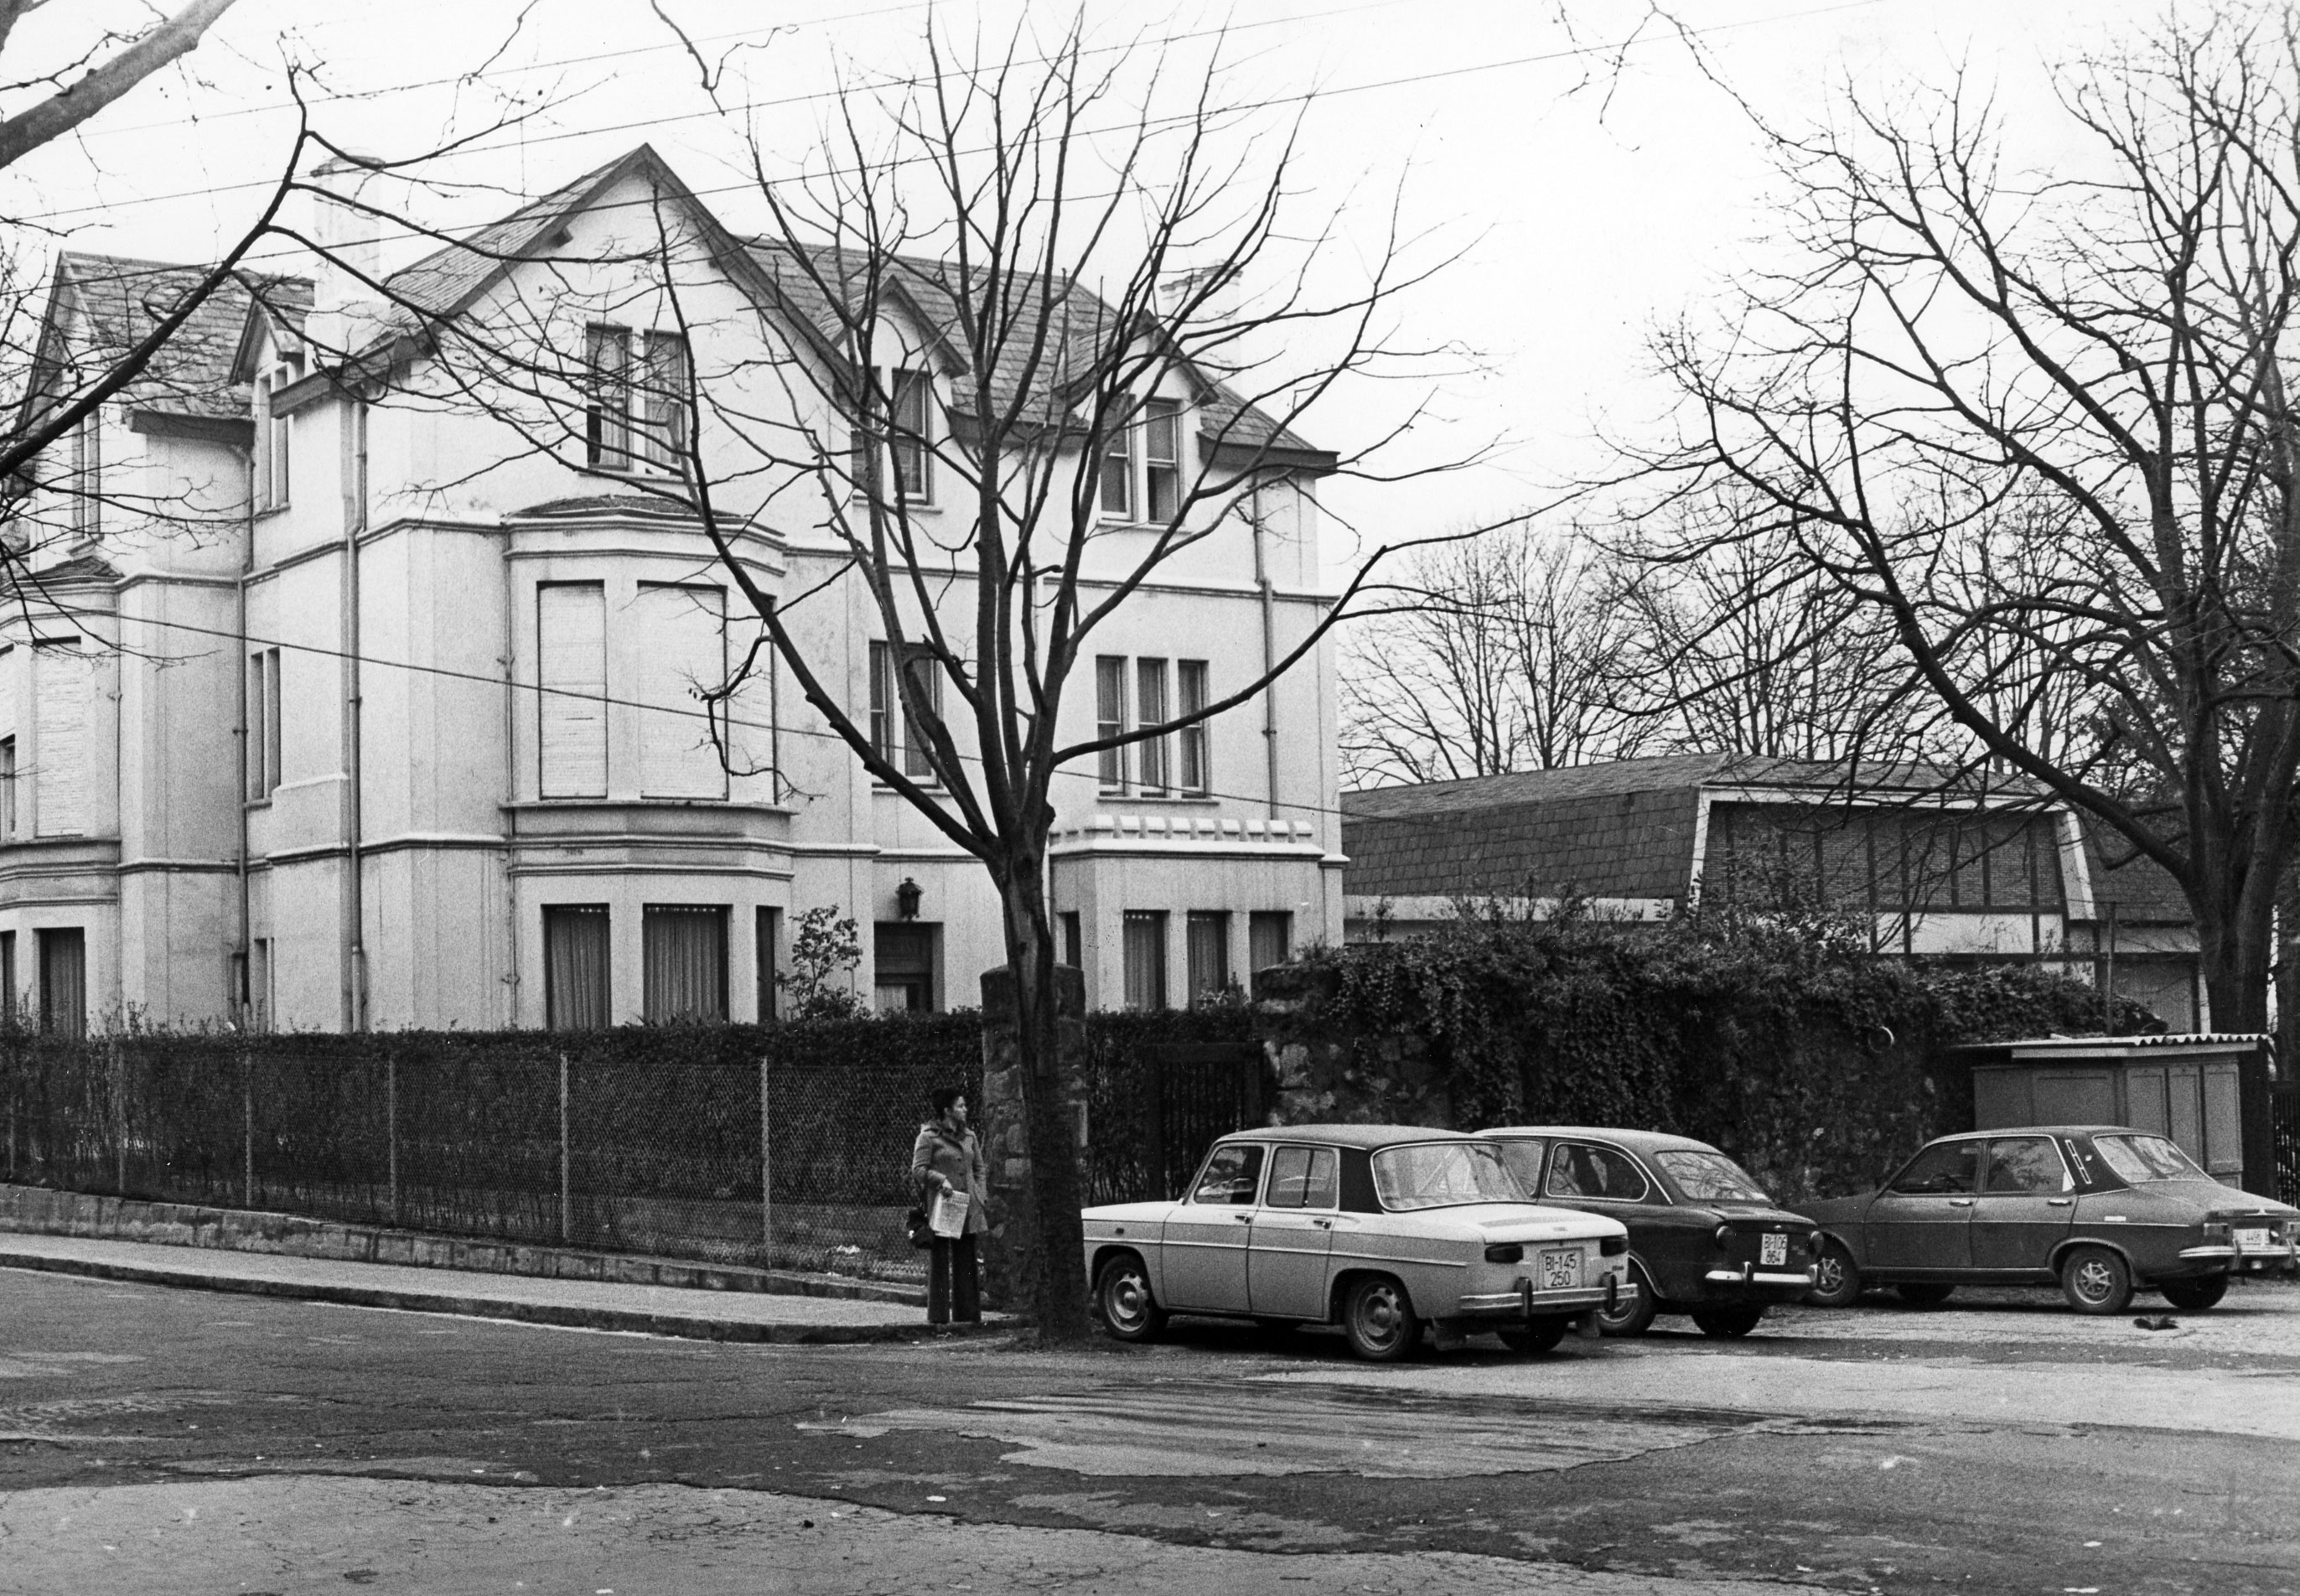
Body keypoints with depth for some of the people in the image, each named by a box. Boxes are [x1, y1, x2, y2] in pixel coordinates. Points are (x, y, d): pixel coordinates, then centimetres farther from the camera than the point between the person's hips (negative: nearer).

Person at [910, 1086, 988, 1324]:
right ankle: (938, 1315, 1)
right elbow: (918, 1170, -9)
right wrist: (941, 1179, -22)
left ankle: (966, 1313, 11)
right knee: (939, 1261, -2)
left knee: (966, 1260, 6)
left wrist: (981, 1195, 7)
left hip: (968, 1206, 6)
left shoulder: (968, 1135, 14)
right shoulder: (928, 1137, -4)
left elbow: (979, 1168, 19)